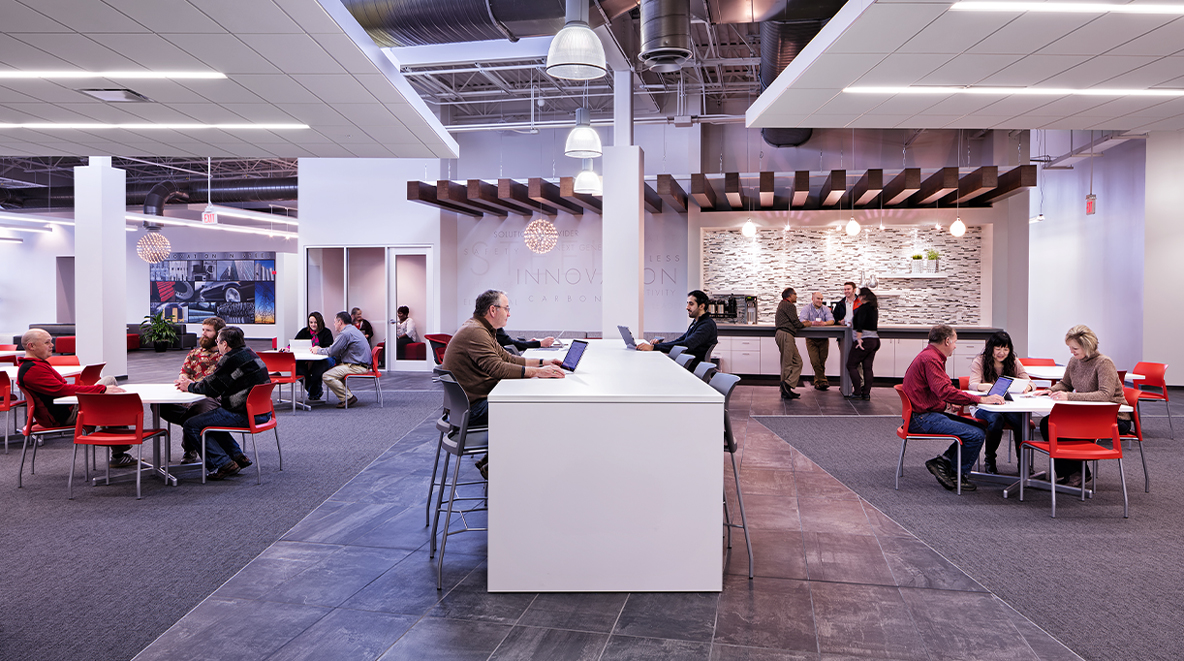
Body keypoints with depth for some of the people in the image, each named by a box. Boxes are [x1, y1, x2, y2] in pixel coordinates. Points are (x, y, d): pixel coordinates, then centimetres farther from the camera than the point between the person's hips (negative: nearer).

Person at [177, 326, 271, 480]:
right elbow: (216, 382, 24)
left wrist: (190, 387, 8)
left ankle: (223, 464, -8)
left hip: (245, 415, -10)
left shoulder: (232, 359, -16)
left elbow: (211, 388, -11)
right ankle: (237, 456, 23)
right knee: (209, 418, 30)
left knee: (191, 425, -5)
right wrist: (193, 383, 21)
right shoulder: (249, 354, 16)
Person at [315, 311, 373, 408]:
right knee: (332, 370, 21)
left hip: (357, 367, -11)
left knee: (327, 376, -17)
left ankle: (348, 398, -12)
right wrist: (321, 349, 19)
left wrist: (318, 350, 4)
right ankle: (344, 396, 14)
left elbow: (331, 352, -14)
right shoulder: (352, 329, 20)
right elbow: (336, 349, 26)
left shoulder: (346, 333, -15)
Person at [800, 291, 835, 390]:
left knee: (822, 361, 3)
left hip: (823, 339, 2)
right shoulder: (806, 309, -2)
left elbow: (832, 321, -9)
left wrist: (824, 323, -31)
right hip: (811, 339, -2)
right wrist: (813, 323, -36)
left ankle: (817, 382, 16)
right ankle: (823, 381, -3)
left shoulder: (825, 309, 6)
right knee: (815, 361, -12)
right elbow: (803, 322, -17)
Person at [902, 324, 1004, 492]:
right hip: (922, 418, -11)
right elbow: (945, 391, -27)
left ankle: (942, 461, 7)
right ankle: (957, 476, 1)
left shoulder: (930, 356, 17)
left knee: (979, 429, 7)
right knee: (976, 435, -17)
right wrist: (981, 399, -26)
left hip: (928, 414, 11)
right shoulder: (930, 358, -18)